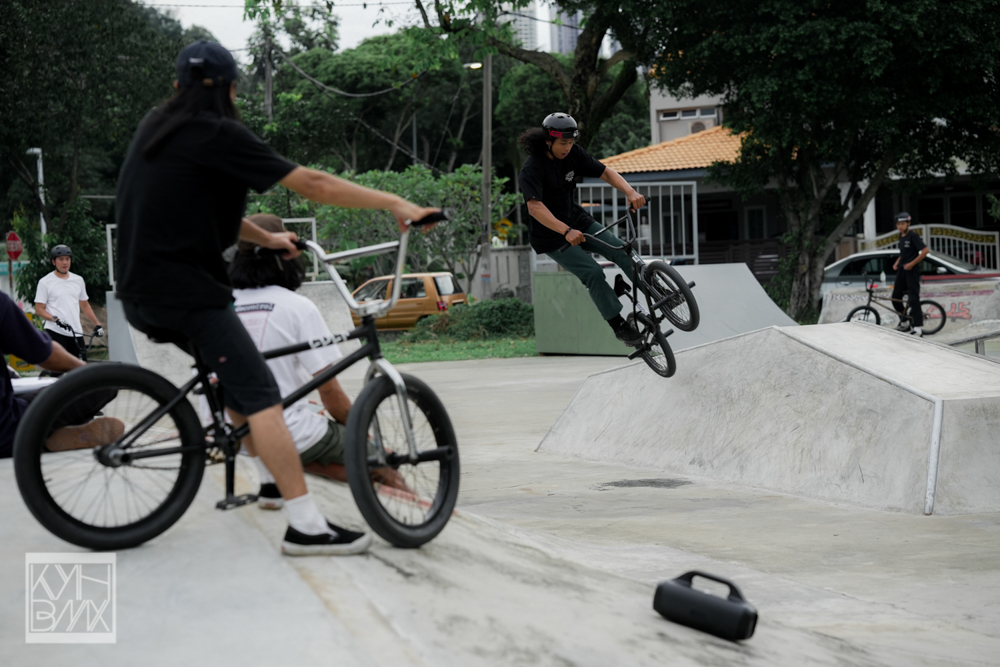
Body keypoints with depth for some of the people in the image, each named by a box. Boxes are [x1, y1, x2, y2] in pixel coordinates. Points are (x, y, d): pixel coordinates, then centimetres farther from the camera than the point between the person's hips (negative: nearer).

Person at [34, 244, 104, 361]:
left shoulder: (78, 280, 14)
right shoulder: (45, 282, 0)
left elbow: (85, 305, 22)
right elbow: (39, 310, -3)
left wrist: (97, 324, 15)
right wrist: (55, 319, -19)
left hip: (76, 333, 5)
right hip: (55, 332, -5)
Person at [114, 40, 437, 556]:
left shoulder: (155, 127, 14)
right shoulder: (218, 135, -10)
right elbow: (314, 185, -14)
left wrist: (267, 238, 30)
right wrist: (395, 203, -10)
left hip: (140, 291, 9)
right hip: (185, 288, -9)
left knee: (236, 374, 24)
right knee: (261, 394, -13)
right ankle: (306, 526, -20)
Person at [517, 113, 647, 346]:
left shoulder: (573, 154, -5)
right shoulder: (531, 169, -24)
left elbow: (605, 172, -7)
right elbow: (535, 207, -37)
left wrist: (630, 192, -27)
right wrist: (566, 232, -49)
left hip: (578, 221, 6)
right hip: (552, 236, -6)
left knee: (623, 252, -10)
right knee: (593, 272, -20)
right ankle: (618, 325, -9)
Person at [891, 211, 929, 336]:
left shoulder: (913, 237, -12)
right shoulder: (901, 236, 13)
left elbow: (925, 250, -18)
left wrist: (912, 264, -18)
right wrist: (897, 263, 11)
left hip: (912, 271, -8)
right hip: (901, 270, 8)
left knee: (913, 299, -10)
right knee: (895, 298, 7)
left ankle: (918, 328, -10)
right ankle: (904, 323, 22)